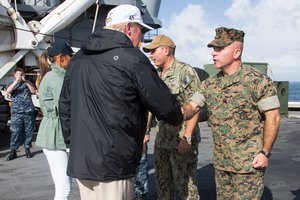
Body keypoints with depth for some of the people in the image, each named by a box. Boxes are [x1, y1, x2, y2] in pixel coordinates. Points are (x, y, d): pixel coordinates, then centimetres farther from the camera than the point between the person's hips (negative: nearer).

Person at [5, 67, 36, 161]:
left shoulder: (27, 83, 14)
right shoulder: (12, 84, 13)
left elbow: (33, 91, -4)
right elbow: (8, 92, -8)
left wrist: (25, 81, -13)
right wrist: (16, 81, -18)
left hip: (28, 111, 1)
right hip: (16, 112, -1)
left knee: (29, 132, 4)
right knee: (15, 132, -6)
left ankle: (27, 149, 15)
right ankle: (13, 151, -2)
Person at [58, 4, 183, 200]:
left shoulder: (78, 59, 10)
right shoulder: (132, 59, -11)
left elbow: (65, 106, 15)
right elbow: (165, 105, -8)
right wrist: (178, 116, 13)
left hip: (80, 161, 7)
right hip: (113, 165, -7)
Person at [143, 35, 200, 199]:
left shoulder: (185, 72, -10)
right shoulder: (157, 75, 13)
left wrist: (187, 137, -20)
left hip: (181, 141, -7)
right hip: (161, 140, 8)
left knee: (186, 185, 0)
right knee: (163, 183, 16)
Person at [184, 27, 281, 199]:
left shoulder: (258, 81, -12)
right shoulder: (210, 84, 6)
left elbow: (273, 117, -11)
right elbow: (192, 106, 3)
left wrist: (265, 152, -13)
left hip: (249, 162, -6)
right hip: (220, 161, 6)